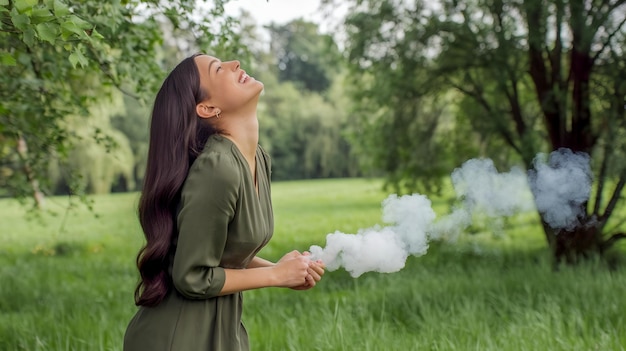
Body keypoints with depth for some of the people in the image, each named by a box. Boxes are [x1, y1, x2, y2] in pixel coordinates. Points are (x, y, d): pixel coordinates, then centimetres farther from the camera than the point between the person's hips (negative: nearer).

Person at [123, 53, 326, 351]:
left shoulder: (258, 158, 2)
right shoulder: (215, 169, -24)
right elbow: (193, 278, -20)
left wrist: (284, 270, -1)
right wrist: (276, 274, -11)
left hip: (224, 326, 8)